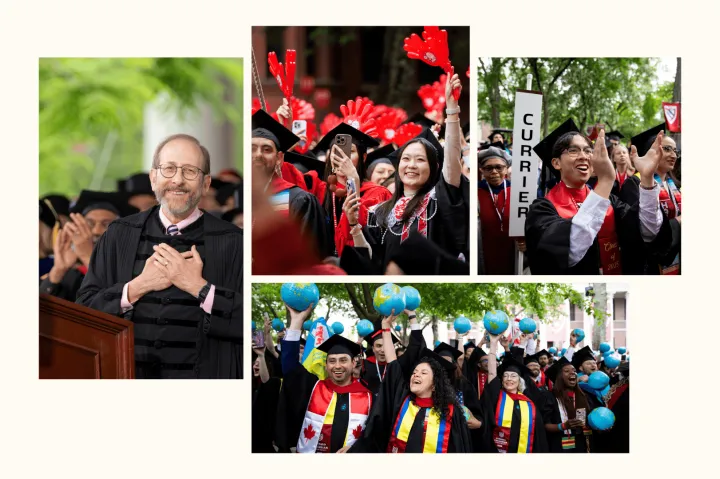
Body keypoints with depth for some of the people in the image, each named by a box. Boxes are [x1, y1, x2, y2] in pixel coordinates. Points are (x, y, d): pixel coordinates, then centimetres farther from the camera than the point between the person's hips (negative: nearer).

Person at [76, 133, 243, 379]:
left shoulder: (232, 243, -5)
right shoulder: (119, 236, 3)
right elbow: (84, 309, 0)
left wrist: (199, 287, -18)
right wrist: (137, 287, -13)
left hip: (202, 376, -2)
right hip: (127, 374, 2)